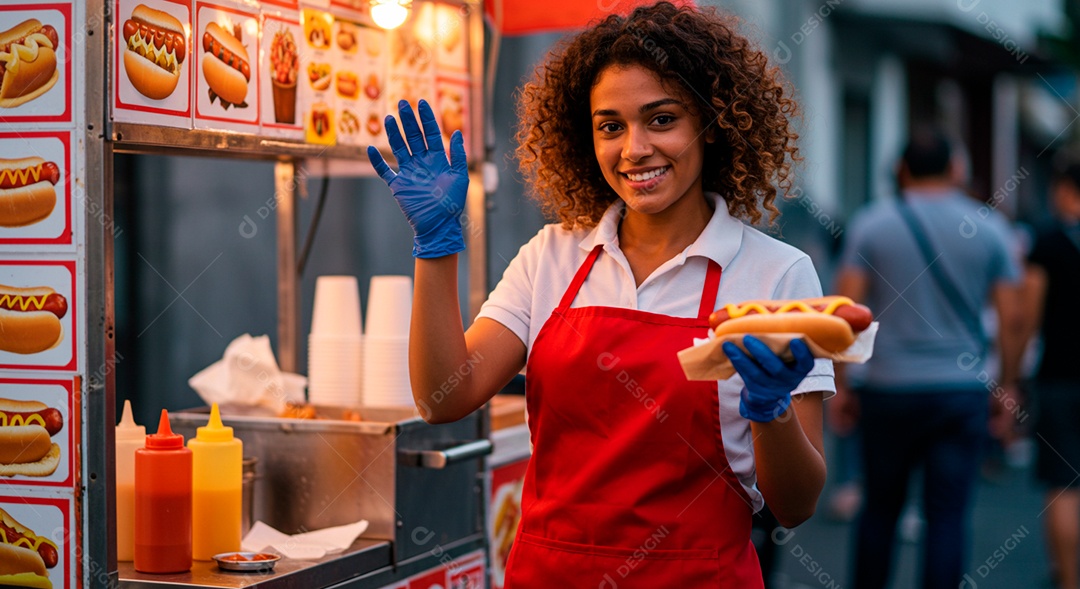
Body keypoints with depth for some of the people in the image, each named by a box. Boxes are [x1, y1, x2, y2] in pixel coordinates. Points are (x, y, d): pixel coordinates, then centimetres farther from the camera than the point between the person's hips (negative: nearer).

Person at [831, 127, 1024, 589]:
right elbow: (1010, 319, 1)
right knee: (948, 516, 2)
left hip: (889, 391, 0)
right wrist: (1006, 386, 11)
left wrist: (840, 385, 3)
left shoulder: (870, 225, 0)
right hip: (962, 391, 0)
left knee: (880, 509, 13)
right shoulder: (989, 228, 2)